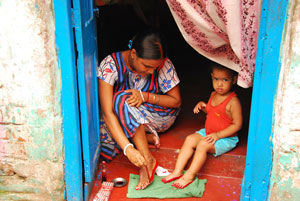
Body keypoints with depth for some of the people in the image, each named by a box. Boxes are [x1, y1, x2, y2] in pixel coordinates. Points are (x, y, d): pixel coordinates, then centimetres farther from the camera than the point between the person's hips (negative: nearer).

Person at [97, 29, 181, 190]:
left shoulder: (163, 64, -21)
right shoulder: (110, 65, -26)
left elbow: (176, 101, -9)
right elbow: (107, 112, -34)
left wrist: (145, 96, -27)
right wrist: (128, 148, -45)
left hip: (159, 115, -1)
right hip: (120, 120, 1)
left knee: (121, 100, -33)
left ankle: (147, 161, -29)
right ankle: (146, 137, -11)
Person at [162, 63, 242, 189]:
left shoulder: (233, 101, -20)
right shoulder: (213, 95, 5)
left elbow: (237, 124, -19)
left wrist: (218, 135, -24)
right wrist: (202, 106, 0)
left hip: (226, 138, -8)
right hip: (208, 132, 8)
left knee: (203, 145, -28)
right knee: (190, 139, -10)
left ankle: (189, 176, -20)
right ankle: (177, 171, -13)